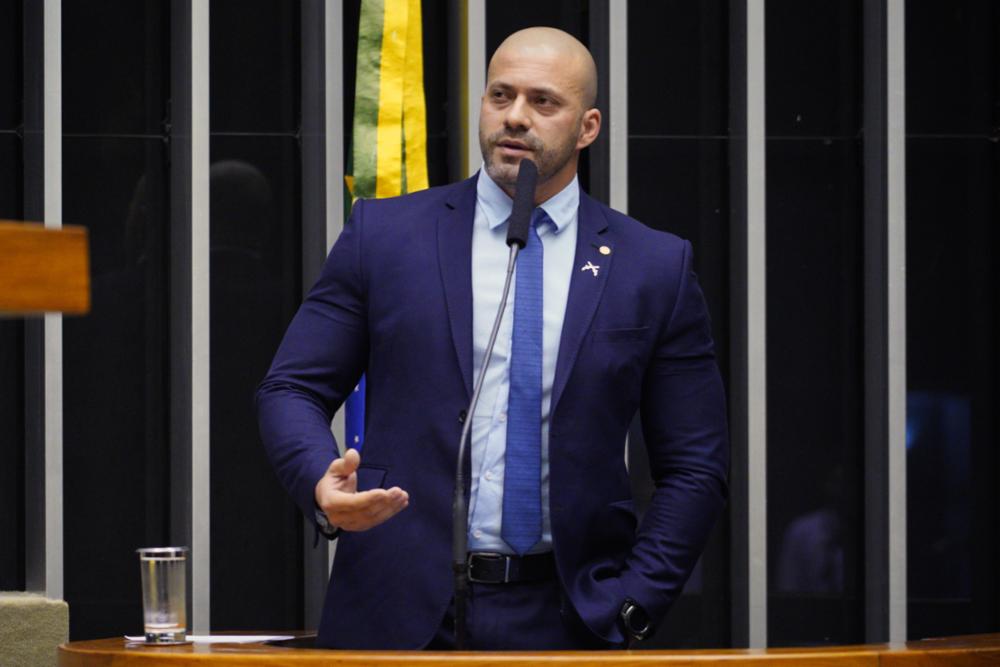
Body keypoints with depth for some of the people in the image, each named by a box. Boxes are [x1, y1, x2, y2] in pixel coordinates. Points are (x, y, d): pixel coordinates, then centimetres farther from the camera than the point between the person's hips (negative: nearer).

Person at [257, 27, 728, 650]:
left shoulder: (656, 267, 4)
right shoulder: (384, 233, 5)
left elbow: (695, 467, 5)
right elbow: (291, 389, 5)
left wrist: (629, 607, -6)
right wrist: (322, 484, -16)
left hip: (566, 618, 0)